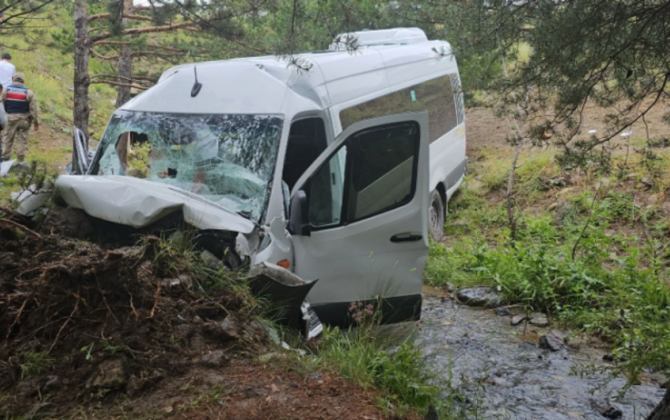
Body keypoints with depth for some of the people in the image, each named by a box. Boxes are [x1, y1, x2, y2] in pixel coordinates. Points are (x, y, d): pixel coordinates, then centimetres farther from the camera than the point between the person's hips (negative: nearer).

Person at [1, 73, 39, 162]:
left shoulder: (6, 90, 0)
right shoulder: (28, 92, -4)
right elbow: (33, 109, -6)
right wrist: (36, 123, -1)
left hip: (10, 118, 1)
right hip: (24, 119, 0)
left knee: (7, 139, 9)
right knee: (22, 140, 4)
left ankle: (5, 158, 7)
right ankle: (20, 160, 3)